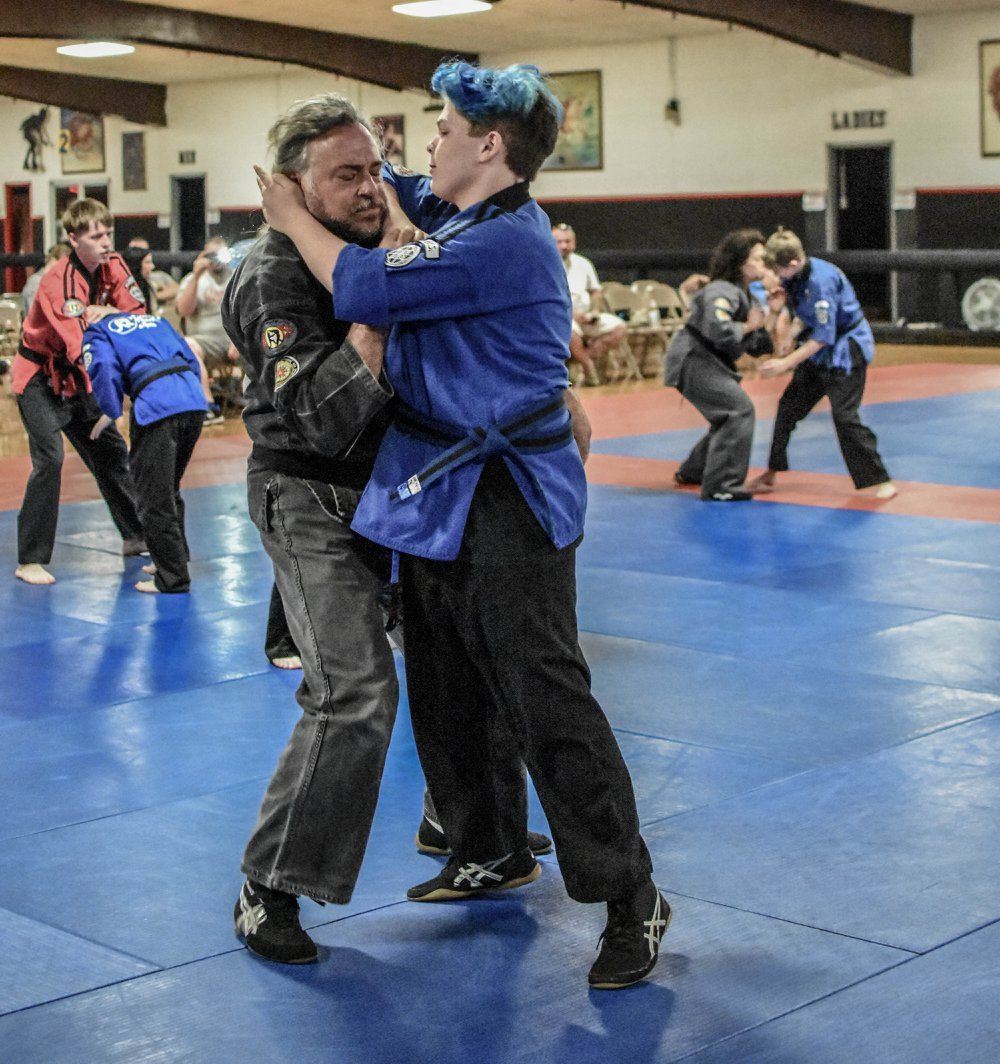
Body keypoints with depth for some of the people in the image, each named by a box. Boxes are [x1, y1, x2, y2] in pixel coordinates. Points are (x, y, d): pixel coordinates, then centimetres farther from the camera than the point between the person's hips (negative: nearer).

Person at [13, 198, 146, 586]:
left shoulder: (112, 266, -7)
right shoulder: (58, 283, -29)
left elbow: (138, 313, -2)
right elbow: (80, 348, -37)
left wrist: (109, 312, -21)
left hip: (76, 378, 8)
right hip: (39, 378, -7)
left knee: (110, 452, 14)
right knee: (49, 459, -19)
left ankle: (135, 537, 31)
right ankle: (30, 561, -13)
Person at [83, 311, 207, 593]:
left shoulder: (96, 332, 14)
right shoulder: (155, 319, 31)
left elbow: (103, 368, -5)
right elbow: (191, 360, 25)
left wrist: (108, 413, 5)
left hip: (157, 408, -7)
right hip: (194, 401, 7)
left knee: (154, 497, 3)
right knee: (170, 488, 23)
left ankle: (172, 577, 5)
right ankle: (176, 557, 33)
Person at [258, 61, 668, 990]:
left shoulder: (504, 242, -20)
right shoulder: (462, 217, 11)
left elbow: (364, 289, -18)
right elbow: (390, 192, 29)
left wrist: (294, 217, -1)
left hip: (504, 503, -10)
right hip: (437, 493, 10)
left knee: (547, 701, -9)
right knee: (446, 691, 18)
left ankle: (631, 900, 0)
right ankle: (491, 853, 35)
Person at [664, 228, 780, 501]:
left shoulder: (746, 295, 14)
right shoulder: (723, 292, -18)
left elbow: (755, 346, 15)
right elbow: (719, 330, -36)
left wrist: (770, 322, -1)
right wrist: (748, 326, -19)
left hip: (709, 363, 11)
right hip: (692, 360, -11)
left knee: (728, 417, 19)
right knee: (739, 409, -20)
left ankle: (692, 473, 35)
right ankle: (721, 485, -19)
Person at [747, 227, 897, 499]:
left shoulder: (821, 280, -30)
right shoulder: (793, 276, -5)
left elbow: (824, 336, -27)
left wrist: (785, 363, -24)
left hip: (846, 348, -9)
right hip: (818, 350, 9)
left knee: (844, 415, -15)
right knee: (789, 405, 10)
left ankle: (877, 481, -7)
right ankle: (771, 474, 22)